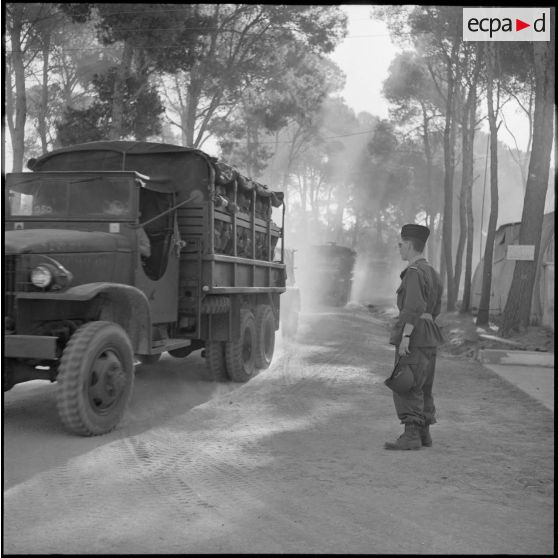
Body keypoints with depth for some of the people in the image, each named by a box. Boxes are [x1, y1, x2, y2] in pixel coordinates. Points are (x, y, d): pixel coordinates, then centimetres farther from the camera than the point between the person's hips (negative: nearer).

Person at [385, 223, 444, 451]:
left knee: (407, 388, -8)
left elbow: (415, 306, -24)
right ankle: (424, 433, 19)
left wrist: (405, 335, -25)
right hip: (429, 336, 10)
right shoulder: (432, 272, 16)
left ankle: (411, 436, -9)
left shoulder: (414, 272, -14)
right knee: (422, 387, 14)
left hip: (413, 335, -10)